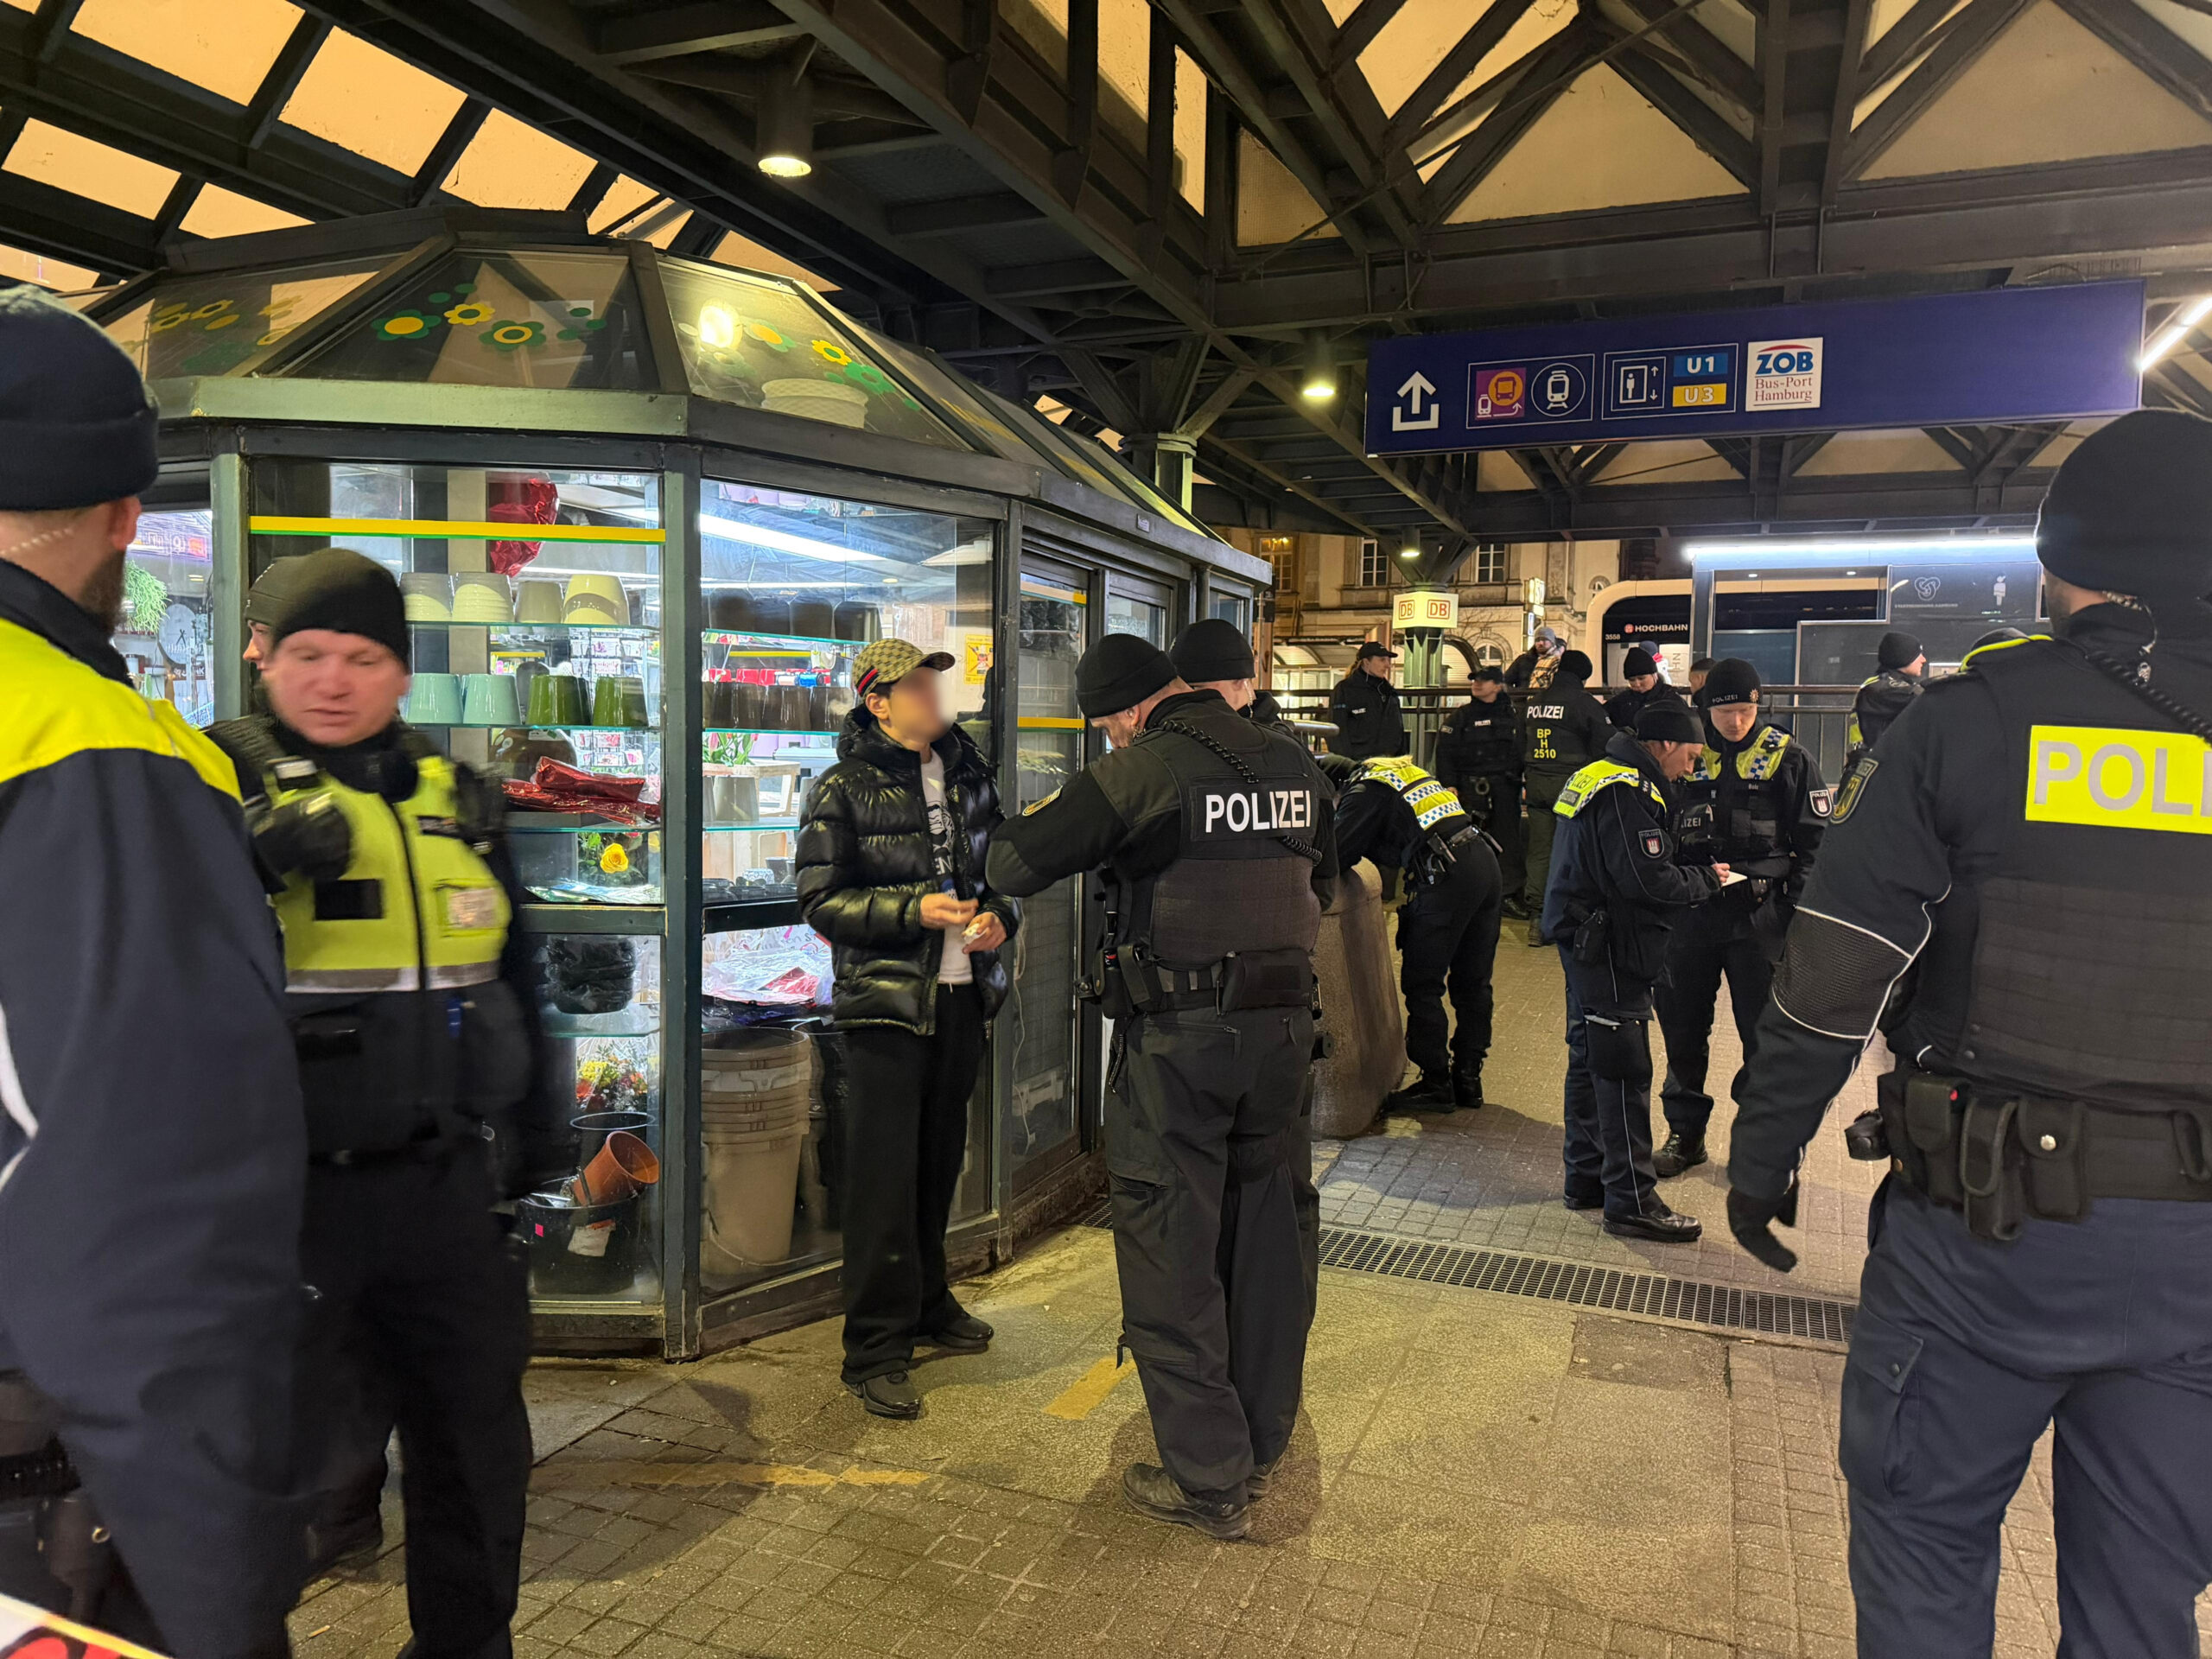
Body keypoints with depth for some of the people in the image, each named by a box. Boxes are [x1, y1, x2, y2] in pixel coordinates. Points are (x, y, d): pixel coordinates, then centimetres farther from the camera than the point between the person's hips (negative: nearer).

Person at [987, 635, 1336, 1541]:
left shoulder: (1145, 768, -11)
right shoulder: (1295, 765, 8)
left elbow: (1013, 864, -11)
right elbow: (1323, 883, 21)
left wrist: (1049, 820, 10)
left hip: (1179, 1034, -6)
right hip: (1284, 1024, 7)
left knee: (1170, 1249, 4)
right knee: (1263, 1231, 18)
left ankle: (1209, 1479, 11)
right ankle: (1261, 1445, 32)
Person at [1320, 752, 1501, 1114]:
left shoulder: (1363, 793, -1)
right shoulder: (1395, 769, 25)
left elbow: (1337, 857, -5)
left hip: (1446, 876, -9)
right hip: (1485, 860, 9)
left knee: (1422, 985, 2)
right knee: (1472, 982, 14)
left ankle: (1436, 1084, 7)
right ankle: (1468, 1078, 22)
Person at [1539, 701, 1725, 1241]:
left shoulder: (1599, 777, 14)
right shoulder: (1627, 792, -19)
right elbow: (1648, 879, -25)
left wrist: (1695, 875, 9)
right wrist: (1705, 880, -7)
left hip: (1586, 941, 11)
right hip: (1609, 947, -11)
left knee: (1589, 1061, 17)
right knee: (1625, 1072, -5)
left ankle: (1587, 1177, 27)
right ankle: (1631, 1201, 1)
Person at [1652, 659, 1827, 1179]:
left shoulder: (1787, 757, -1)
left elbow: (1814, 838, -1)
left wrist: (1794, 907, -9)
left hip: (1759, 916, -3)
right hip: (1692, 910, 3)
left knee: (1764, 1032, 2)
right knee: (1682, 1024, 10)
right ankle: (1685, 1133, 25)